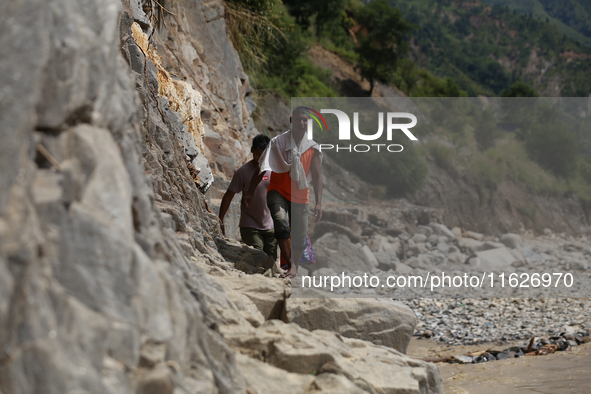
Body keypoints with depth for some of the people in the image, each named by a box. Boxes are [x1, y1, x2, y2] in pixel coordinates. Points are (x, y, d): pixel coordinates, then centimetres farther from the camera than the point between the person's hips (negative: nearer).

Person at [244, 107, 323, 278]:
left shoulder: (313, 148, 2)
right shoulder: (278, 142, -4)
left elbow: (317, 176, 3)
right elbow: (263, 168, -1)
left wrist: (318, 203, -4)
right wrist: (250, 192, -4)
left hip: (300, 195, 3)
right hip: (278, 191, -3)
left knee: (300, 235, 2)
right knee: (281, 221, -29)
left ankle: (294, 268, 21)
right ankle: (290, 264, -24)